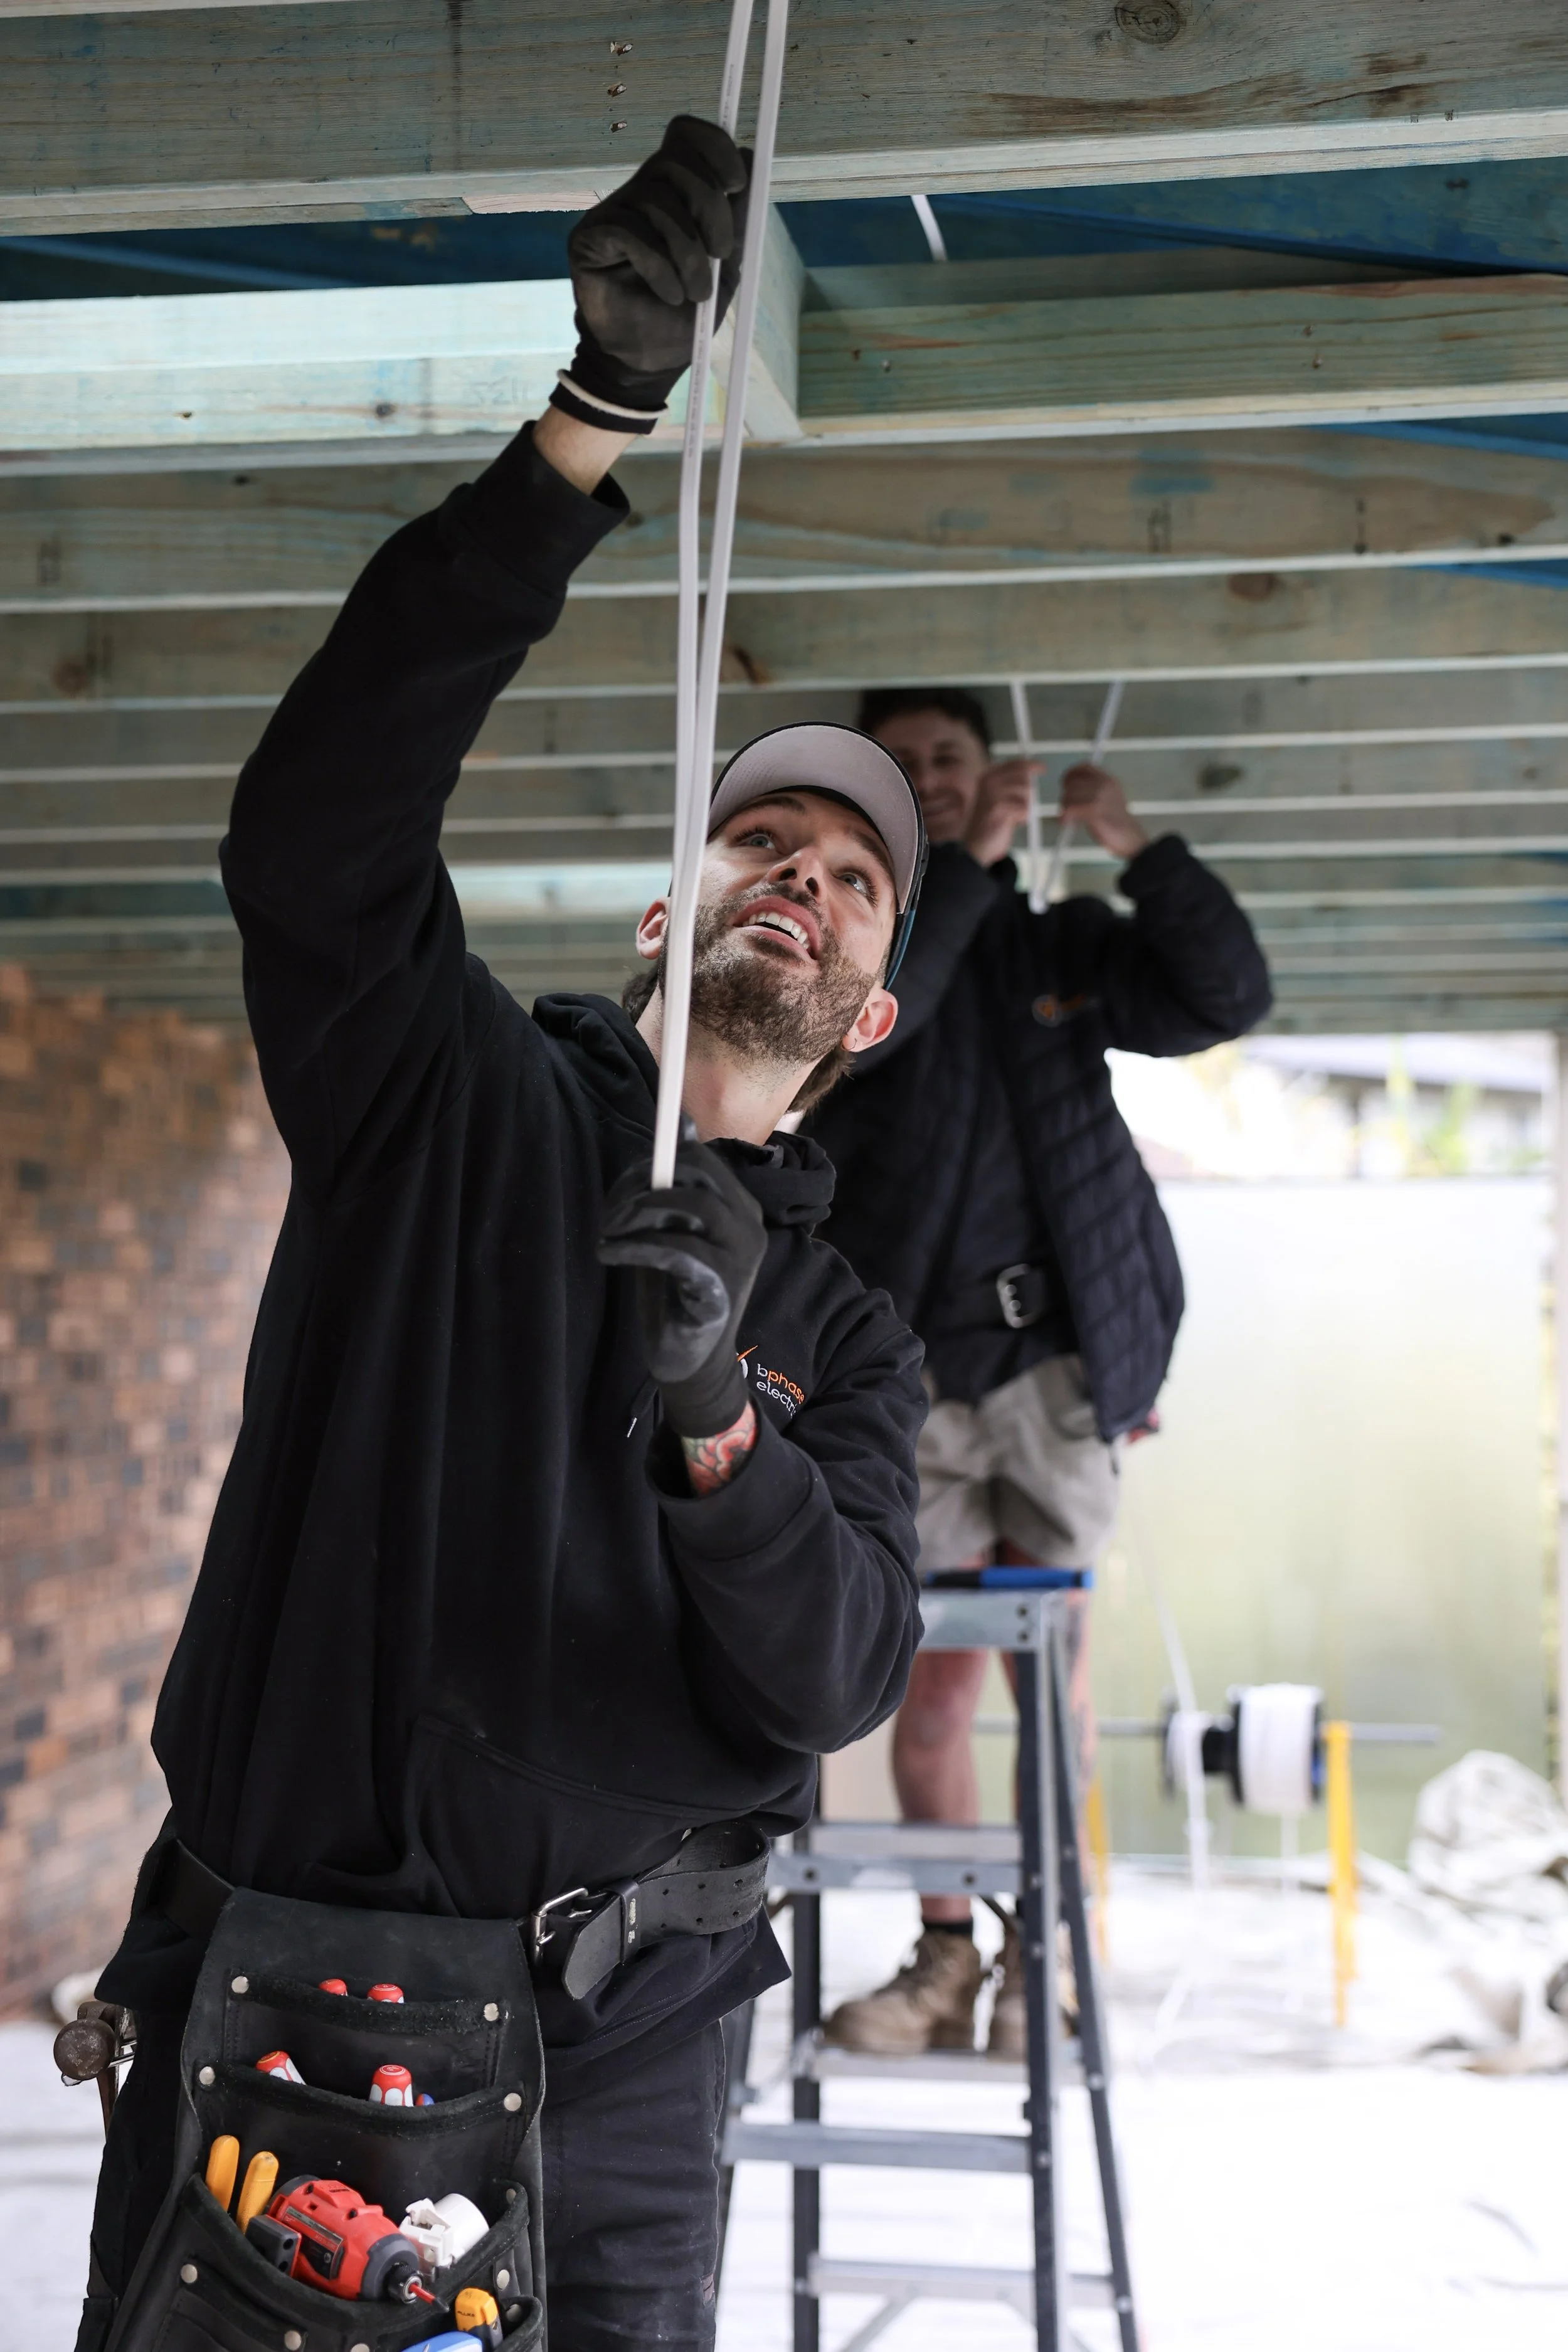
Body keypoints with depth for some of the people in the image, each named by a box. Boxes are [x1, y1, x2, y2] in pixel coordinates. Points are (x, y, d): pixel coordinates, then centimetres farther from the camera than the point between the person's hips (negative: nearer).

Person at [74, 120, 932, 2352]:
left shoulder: (850, 1344, 10)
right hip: (257, 1986, -1)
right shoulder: (456, 1099, 3)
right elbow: (320, 820, -16)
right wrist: (591, 426, -27)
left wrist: (716, 1419, -26)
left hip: (601, 2053, 2)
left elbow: (833, 1679, -5)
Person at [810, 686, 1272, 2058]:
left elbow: (1230, 999, 5)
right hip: (906, 1374, -1)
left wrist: (1142, 852, -5)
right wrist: (966, 865, -14)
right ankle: (945, 1960, 15)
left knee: (1049, 1663, 2)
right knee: (929, 1680, 2)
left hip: (1058, 1357, 1)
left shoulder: (1064, 946, 14)